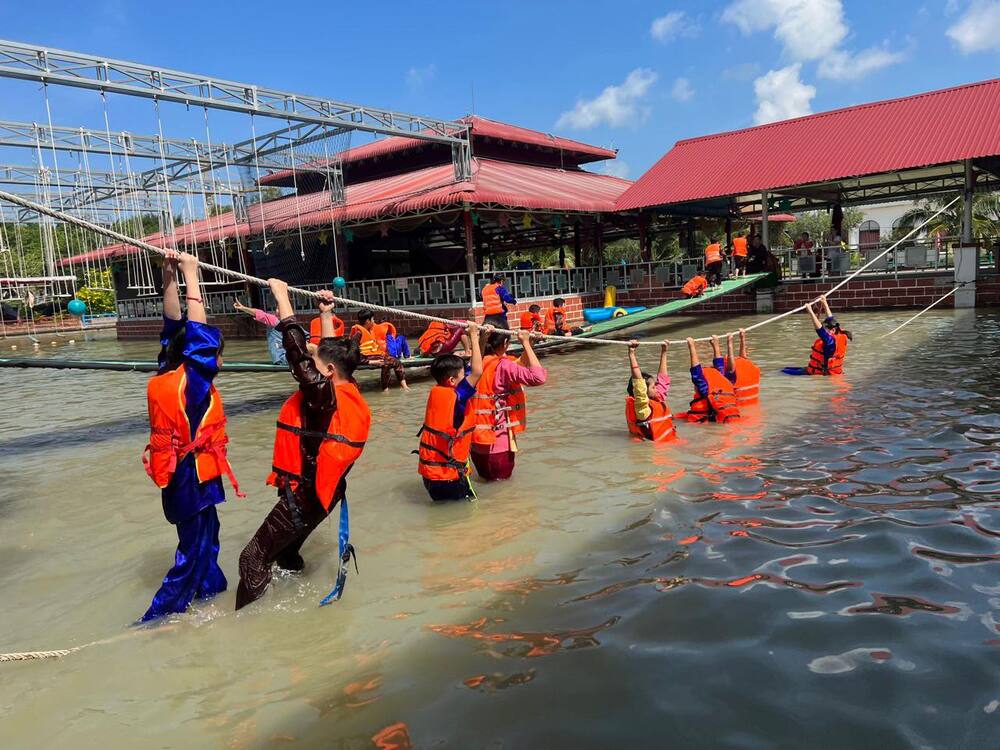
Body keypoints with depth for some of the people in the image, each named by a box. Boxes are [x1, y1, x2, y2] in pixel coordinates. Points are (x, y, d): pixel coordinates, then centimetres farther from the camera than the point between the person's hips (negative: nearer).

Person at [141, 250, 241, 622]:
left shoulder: (166, 377, -1)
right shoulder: (191, 381, -22)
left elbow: (175, 326, 1)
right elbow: (200, 333, -25)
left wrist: (169, 276, -4)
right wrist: (190, 276, -21)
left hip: (180, 473, 8)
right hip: (192, 476, -8)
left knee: (205, 532, 24)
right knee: (193, 547, 4)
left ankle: (211, 587, 40)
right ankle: (158, 615, 10)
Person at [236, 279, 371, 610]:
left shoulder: (325, 394, -21)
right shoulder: (349, 391, 2)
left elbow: (298, 352, -22)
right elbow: (330, 353, 17)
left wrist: (281, 296, -15)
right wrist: (326, 315, 25)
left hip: (304, 494, -9)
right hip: (326, 490, 9)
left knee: (253, 558, -2)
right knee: (287, 551, 27)